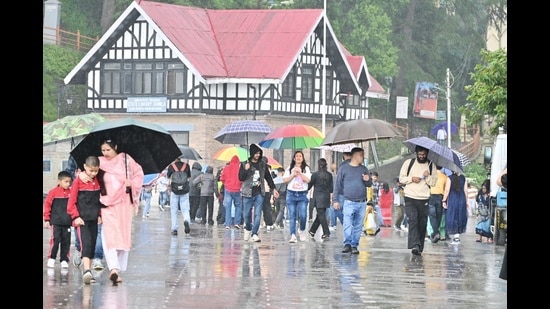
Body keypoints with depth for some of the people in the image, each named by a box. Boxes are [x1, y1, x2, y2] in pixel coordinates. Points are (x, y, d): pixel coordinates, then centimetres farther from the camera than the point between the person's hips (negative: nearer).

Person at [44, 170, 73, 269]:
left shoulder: (71, 192, 5)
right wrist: (47, 219, -2)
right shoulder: (53, 192, -5)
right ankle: (51, 258, 3)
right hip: (55, 222, -4)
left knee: (66, 241, 5)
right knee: (55, 240, -10)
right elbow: (47, 205, -1)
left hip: (67, 223, 4)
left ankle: (64, 260, 14)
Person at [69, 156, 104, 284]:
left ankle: (89, 273, 15)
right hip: (82, 219, -6)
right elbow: (71, 201, -7)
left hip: (94, 219, 6)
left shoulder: (98, 181, 8)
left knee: (92, 245, 8)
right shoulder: (78, 181, -8)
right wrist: (76, 216, -12)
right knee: (86, 243, -19)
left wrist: (100, 215, 12)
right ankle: (86, 271, -29)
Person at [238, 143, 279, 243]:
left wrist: (273, 189, 14)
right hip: (248, 193, -1)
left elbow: (268, 177, 15)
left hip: (259, 193, 1)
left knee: (258, 214, -7)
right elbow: (240, 178, -5)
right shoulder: (245, 164, 0)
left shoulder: (262, 164, 7)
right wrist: (245, 170, -23)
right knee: (247, 214, 5)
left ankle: (254, 234, -6)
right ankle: (248, 229, 30)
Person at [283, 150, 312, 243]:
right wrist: (293, 174, -7)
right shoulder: (290, 168, 10)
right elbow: (285, 180, 3)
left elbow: (308, 180, -6)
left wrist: (300, 173, -12)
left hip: (302, 194, -1)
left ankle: (302, 231, 17)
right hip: (291, 194, 1)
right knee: (292, 216, -5)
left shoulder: (306, 168, 7)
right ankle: (293, 235, -7)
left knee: (303, 215, -10)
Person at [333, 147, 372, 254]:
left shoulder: (364, 169, 15)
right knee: (347, 224, -15)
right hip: (349, 202, -4)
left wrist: (368, 180, -3)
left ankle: (354, 246, 8)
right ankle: (347, 244, -14)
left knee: (358, 226, 4)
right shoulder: (344, 168, 4)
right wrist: (335, 200, 0)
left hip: (362, 203, 4)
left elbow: (370, 184, 21)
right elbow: (337, 185, 5)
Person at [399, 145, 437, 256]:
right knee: (413, 220, -17)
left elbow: (433, 183, 7)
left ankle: (419, 248, 9)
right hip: (410, 198, -2)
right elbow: (401, 178, 8)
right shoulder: (408, 163, 7)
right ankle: (415, 245, -27)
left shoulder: (431, 165, 11)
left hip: (424, 199, 2)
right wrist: (411, 178, -10)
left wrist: (428, 177, -12)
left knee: (422, 224, 2)